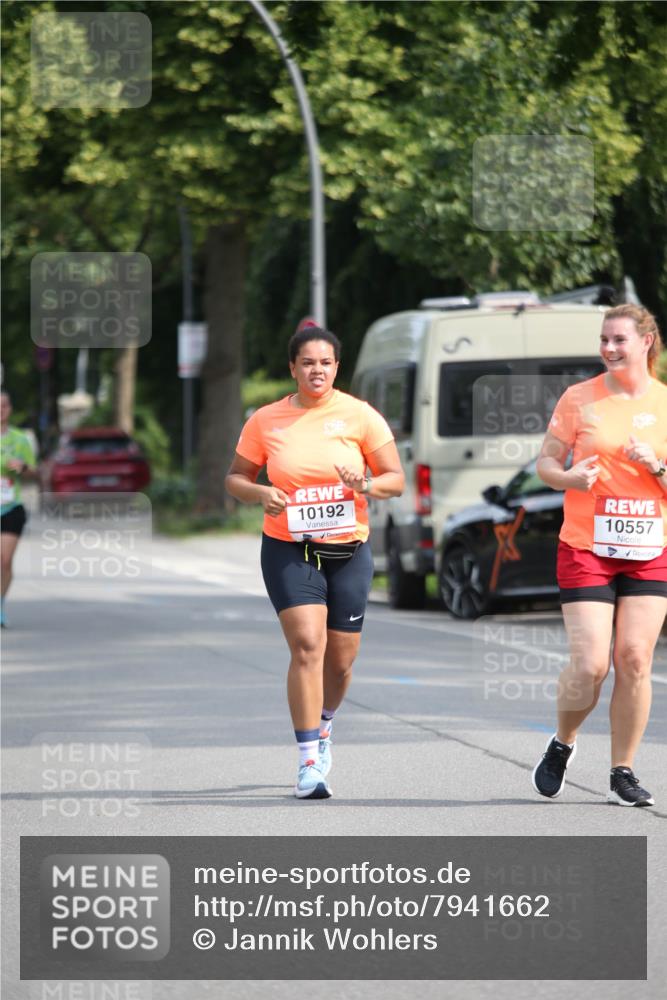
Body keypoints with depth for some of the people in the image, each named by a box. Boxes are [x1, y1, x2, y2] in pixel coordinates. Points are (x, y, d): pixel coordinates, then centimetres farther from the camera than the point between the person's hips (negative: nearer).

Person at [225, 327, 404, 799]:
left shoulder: (359, 415, -2)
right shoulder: (266, 420, 1)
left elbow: (396, 479, -1)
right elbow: (235, 478, 9)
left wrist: (365, 484, -22)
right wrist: (261, 493, -12)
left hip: (349, 552, 1)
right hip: (289, 551, -1)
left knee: (340, 660, 8)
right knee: (307, 646, -18)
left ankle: (321, 725, 42)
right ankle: (309, 763, -17)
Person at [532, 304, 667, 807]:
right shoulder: (579, 398, 0)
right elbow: (546, 462, 4)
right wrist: (568, 477, -17)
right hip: (586, 548, -2)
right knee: (590, 665, -9)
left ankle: (623, 772, 7)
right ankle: (562, 745, 19)